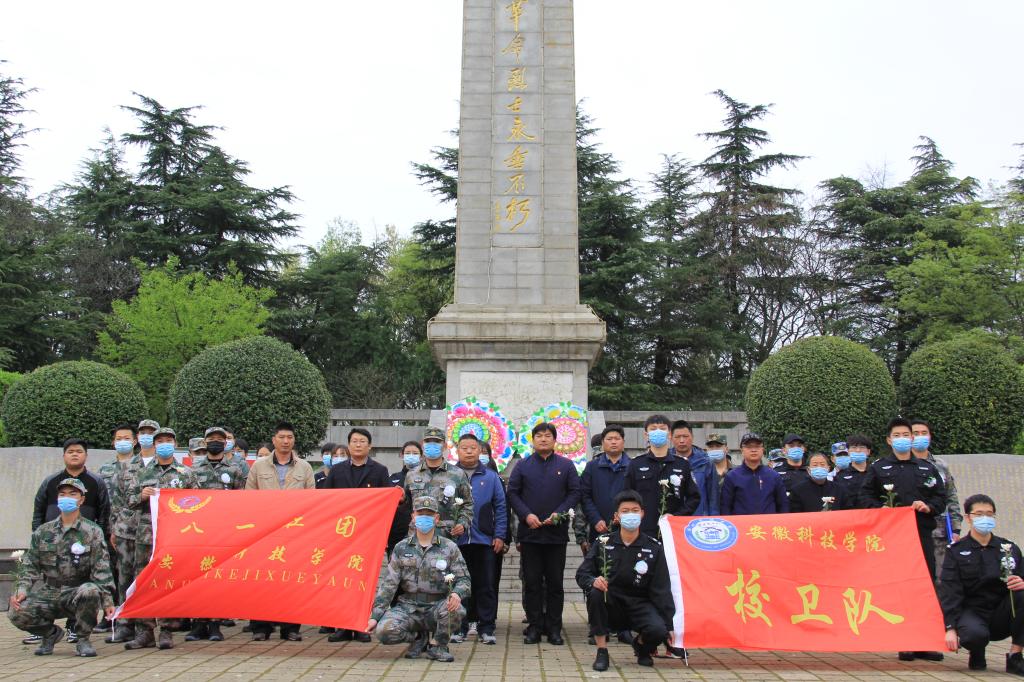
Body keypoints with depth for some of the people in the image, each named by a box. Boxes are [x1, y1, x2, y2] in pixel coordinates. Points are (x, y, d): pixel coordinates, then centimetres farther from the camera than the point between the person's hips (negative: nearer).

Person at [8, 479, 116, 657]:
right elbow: (30, 566, 11)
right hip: (47, 594, 3)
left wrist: (107, 600, -17)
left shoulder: (92, 532, 1)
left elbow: (101, 570, -7)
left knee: (91, 591, -36)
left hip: (78, 593, -3)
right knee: (17, 613, -22)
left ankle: (83, 639, -10)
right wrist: (22, 589, -8)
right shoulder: (43, 532, 11)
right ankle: (50, 633, 11)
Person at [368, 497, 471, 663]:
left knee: (457, 610, -33)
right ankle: (419, 637, 8)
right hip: (408, 608, 1)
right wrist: (375, 616, -5)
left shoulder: (449, 548, 4)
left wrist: (457, 594, -24)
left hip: (437, 607, -1)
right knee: (384, 630, -26)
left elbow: (463, 579, 1)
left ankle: (439, 647, -2)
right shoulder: (401, 548, 7)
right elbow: (388, 585, 3)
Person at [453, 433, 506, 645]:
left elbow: (500, 507, 7)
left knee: (486, 585, 4)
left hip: (484, 540, 1)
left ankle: (486, 628, 11)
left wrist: (499, 536, 1)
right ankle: (459, 627, 14)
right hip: (456, 540, 0)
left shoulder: (491, 477, 8)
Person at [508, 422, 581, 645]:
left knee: (555, 583, 4)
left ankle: (554, 628, 12)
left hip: (557, 533, 0)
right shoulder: (522, 466, 8)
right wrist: (526, 515, -10)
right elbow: (512, 493, 4)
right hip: (529, 533, 0)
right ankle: (534, 626, 11)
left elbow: (574, 493, 2)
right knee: (532, 582, 3)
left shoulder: (566, 466, 7)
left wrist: (559, 514, -11)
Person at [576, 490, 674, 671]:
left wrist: (669, 626, -9)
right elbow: (582, 574, -2)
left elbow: (661, 589, -2)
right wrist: (593, 581, -27)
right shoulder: (603, 543, -2)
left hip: (639, 605, 0)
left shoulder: (654, 548, -2)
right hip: (609, 606, 0)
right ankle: (602, 652, -15)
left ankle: (640, 645, 10)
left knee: (658, 630, -30)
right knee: (595, 593, -32)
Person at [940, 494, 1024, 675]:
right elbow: (949, 592, -8)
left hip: (1002, 615, 3)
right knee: (976, 634, -36)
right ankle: (977, 655, 4)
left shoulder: (1009, 548, 9)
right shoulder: (956, 551, 0)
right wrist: (950, 628, -19)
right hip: (971, 612, -3)